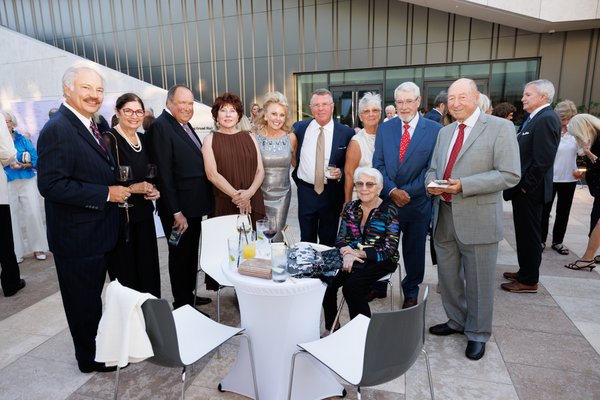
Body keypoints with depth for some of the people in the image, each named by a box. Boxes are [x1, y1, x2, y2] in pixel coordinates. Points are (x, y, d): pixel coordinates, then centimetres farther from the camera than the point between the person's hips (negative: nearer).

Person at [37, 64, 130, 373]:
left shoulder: (90, 127, 10)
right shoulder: (57, 130, -19)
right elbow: (50, 184, -26)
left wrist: (119, 188, 6)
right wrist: (106, 194, -24)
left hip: (97, 233, 9)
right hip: (76, 237, -9)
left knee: (93, 298, 24)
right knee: (83, 301, 9)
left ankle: (97, 345, 42)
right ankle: (91, 358, 29)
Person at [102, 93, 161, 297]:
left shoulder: (143, 139, 11)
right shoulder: (109, 139, -10)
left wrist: (154, 190, 1)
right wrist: (132, 188, -22)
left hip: (144, 214, 6)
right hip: (121, 217, -6)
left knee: (148, 268, 12)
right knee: (126, 274, 3)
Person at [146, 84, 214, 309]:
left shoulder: (184, 124, 13)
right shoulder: (161, 127, -15)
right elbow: (164, 174, -21)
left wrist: (200, 205, 12)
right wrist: (177, 212, -22)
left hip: (193, 206, 9)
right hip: (179, 209, -9)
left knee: (191, 254, 20)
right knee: (180, 256, 7)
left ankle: (189, 296, 37)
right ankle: (182, 305, 23)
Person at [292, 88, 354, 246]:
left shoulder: (346, 132, -6)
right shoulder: (299, 128, 0)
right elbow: (293, 155, 14)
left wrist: (341, 173, -18)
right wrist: (296, 177, 10)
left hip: (332, 194, -1)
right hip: (306, 192, 2)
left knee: (328, 241, 14)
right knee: (306, 239, 15)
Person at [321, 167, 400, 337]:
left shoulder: (390, 211, -7)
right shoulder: (350, 207, 7)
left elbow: (389, 251, -11)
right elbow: (340, 239, 7)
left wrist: (359, 253, -18)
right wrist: (347, 253, -16)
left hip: (379, 261, -4)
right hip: (352, 258, 4)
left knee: (352, 285, -29)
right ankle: (330, 328, -2)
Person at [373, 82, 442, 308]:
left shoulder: (434, 130, -4)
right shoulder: (384, 129, 6)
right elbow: (378, 164, 1)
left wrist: (408, 192, -13)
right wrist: (392, 190, -13)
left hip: (418, 202, -2)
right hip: (387, 200, 2)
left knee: (414, 249, 12)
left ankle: (411, 292, 32)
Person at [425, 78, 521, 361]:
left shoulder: (500, 128, -7)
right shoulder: (444, 132, 12)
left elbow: (509, 175, -14)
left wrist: (463, 185, -22)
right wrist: (431, 182, -7)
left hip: (478, 220, -5)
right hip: (444, 217, 6)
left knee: (478, 281, 9)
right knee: (447, 276, 18)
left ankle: (477, 334, 30)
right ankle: (456, 321, 40)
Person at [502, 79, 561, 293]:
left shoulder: (547, 119, -17)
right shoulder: (534, 118, 13)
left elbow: (543, 160, -23)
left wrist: (526, 186, -17)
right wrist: (521, 186, 12)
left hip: (529, 190, -9)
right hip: (522, 188, 9)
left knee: (529, 234, 2)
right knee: (524, 233, 18)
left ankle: (529, 281, 15)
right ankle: (525, 272, 32)